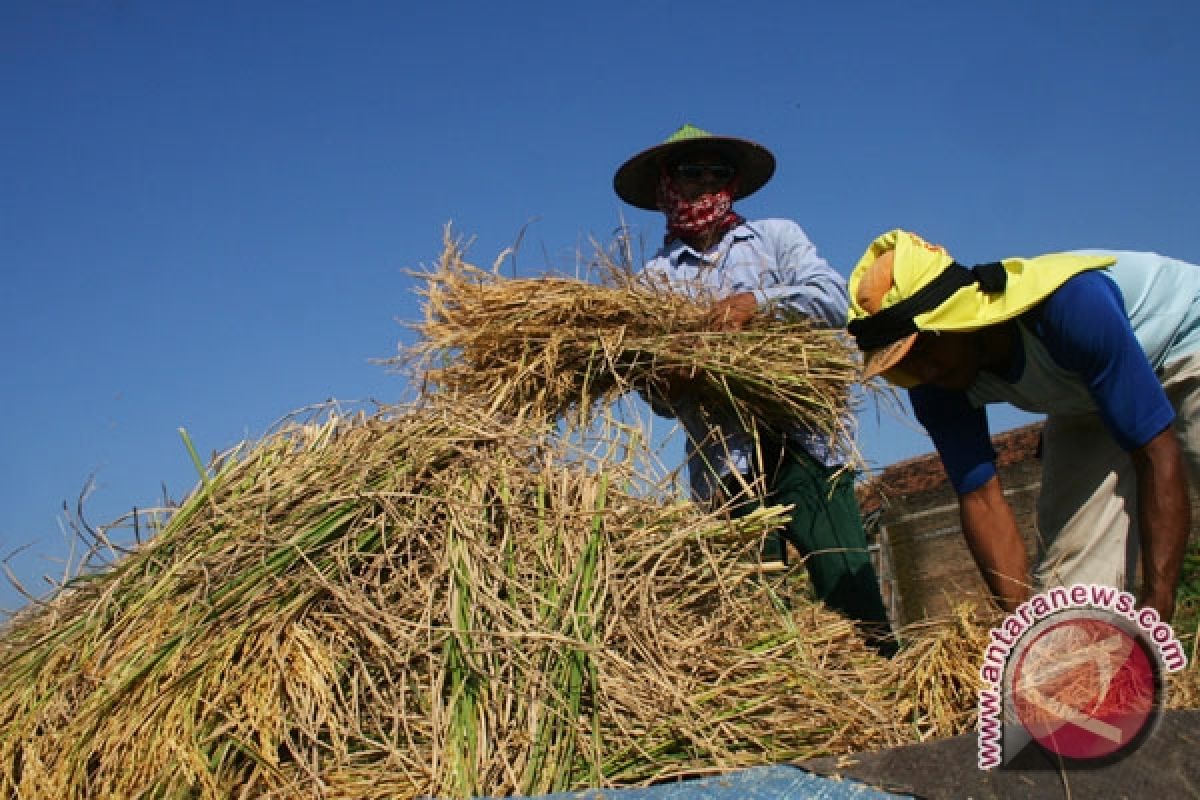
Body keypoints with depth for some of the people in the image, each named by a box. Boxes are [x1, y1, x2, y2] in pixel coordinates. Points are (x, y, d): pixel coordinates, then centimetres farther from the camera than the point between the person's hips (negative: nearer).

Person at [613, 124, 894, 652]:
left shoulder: (777, 237, 15)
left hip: (802, 446, 0)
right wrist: (672, 382, -18)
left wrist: (756, 302, -17)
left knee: (853, 597, -7)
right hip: (723, 467, 1)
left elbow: (835, 300, -3)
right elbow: (659, 397, 5)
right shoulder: (654, 278, 13)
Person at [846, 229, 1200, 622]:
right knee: (1069, 576, -4)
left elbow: (1157, 453, -36)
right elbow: (981, 498, -21)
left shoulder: (1070, 303, -40)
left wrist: (1156, 607, -38)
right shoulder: (934, 383, -23)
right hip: (1086, 400, 5)